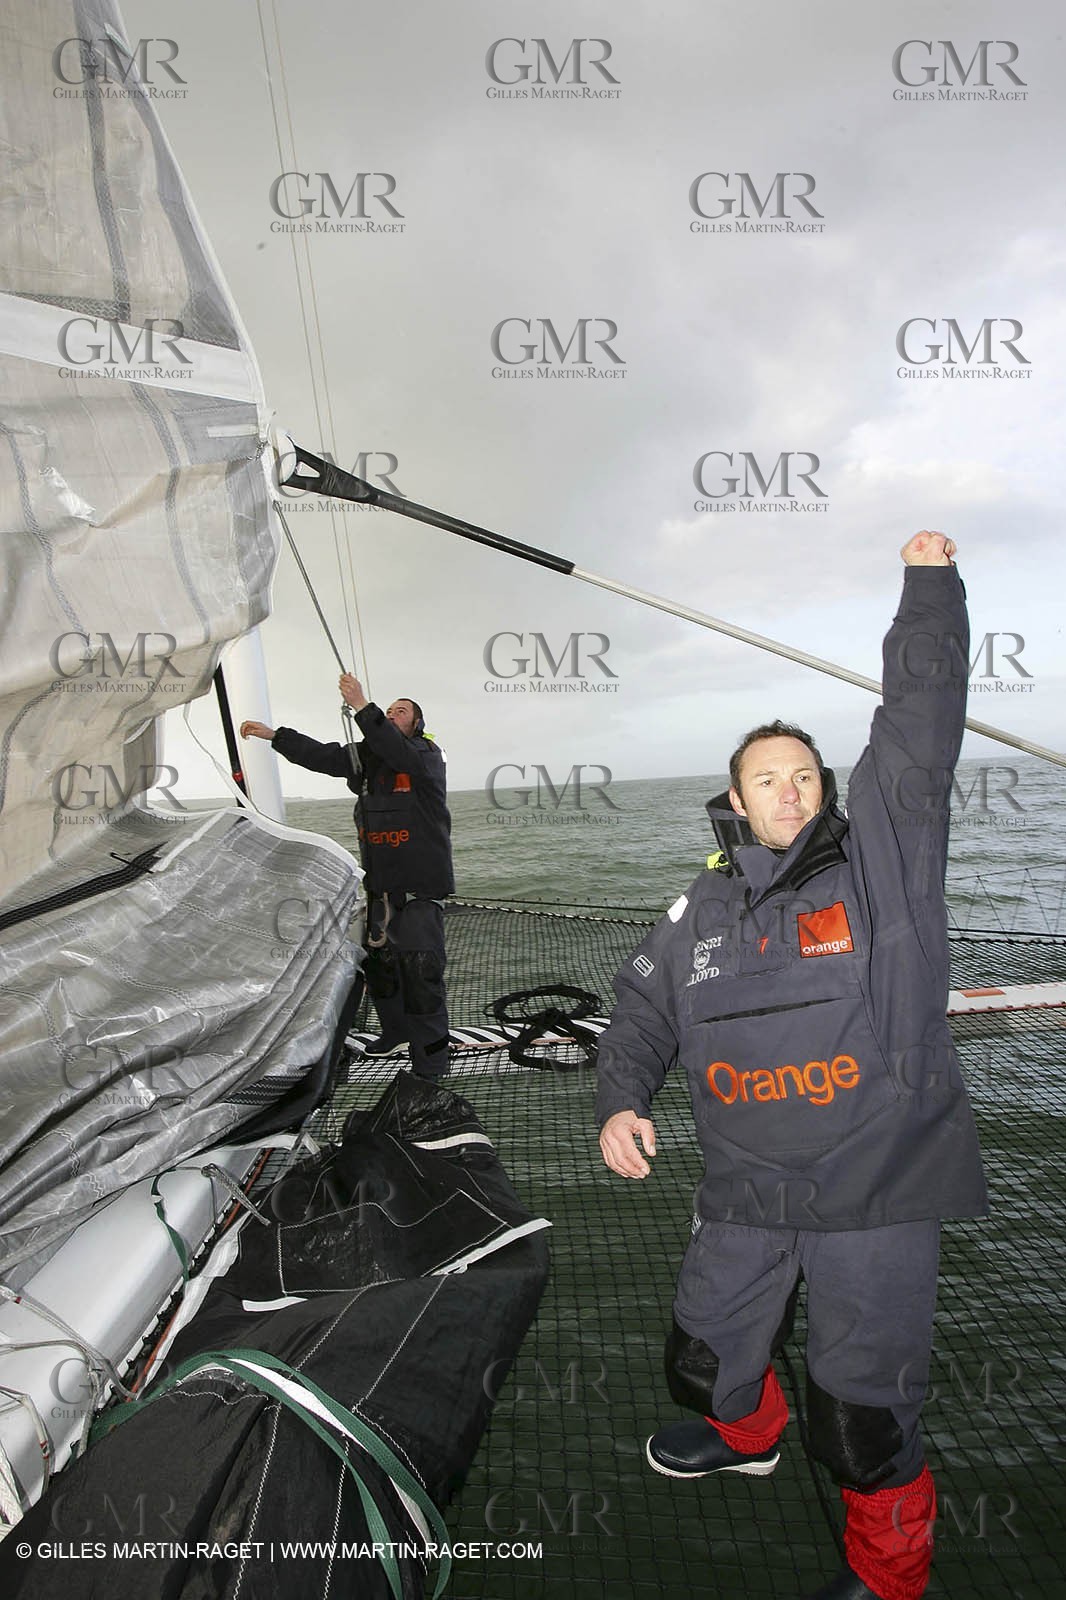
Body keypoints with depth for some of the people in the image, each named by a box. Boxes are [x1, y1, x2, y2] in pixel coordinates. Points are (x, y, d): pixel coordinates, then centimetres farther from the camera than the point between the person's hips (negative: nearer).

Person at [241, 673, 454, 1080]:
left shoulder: (426, 755, -9)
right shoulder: (367, 757, 12)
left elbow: (398, 752, -30)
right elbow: (319, 755, 17)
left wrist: (362, 706, -34)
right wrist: (272, 734, 14)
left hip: (420, 886, -8)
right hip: (380, 885, 8)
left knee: (421, 972, -10)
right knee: (379, 962, 19)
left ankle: (429, 1066, -3)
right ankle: (396, 1030, 41)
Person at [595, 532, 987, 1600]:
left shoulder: (885, 861, -5)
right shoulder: (702, 912, 5)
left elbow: (918, 724, -10)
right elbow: (643, 1009, 13)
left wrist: (929, 585, -10)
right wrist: (620, 1102, -1)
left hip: (876, 1194, -4)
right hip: (745, 1196, 5)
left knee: (861, 1413, 5)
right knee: (705, 1359, 22)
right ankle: (743, 1434, 58)